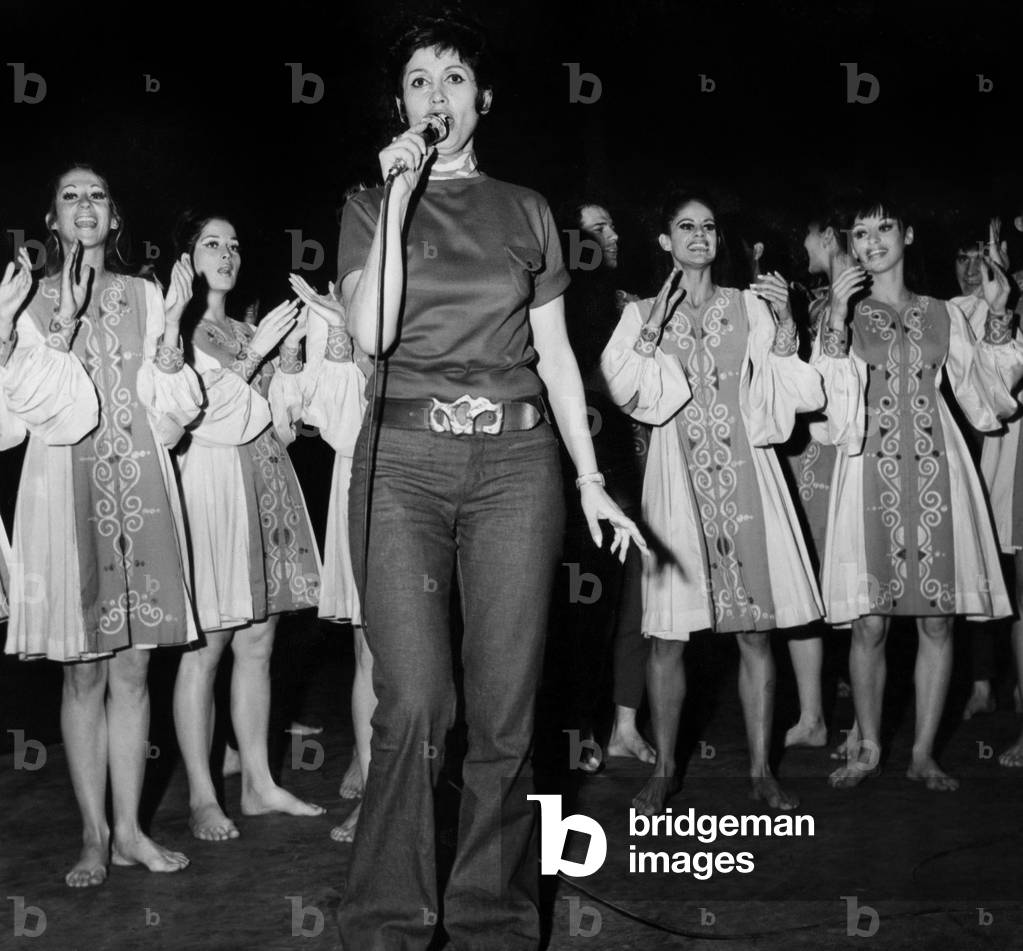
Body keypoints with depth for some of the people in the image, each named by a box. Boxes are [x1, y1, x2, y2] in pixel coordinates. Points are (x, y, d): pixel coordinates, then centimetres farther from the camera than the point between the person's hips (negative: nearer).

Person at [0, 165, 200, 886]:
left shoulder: (145, 297, 11)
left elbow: (167, 410, 4)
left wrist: (171, 327, -7)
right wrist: (64, 321, -15)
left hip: (140, 486, 2)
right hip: (68, 489, -2)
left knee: (133, 669, 3)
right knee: (84, 673, 1)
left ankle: (129, 829, 12)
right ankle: (95, 834, 10)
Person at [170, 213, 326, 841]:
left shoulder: (250, 334, 20)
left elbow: (283, 424, 14)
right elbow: (193, 410, -9)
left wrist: (290, 356, 1)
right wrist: (255, 353, -9)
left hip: (267, 485, 6)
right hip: (210, 484, -6)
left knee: (258, 643, 7)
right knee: (205, 649, -5)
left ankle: (259, 784, 15)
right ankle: (202, 797, 1)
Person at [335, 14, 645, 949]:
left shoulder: (526, 212, 15)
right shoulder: (370, 208, 11)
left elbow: (555, 353, 13)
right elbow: (371, 332, -6)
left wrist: (592, 480, 8)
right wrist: (399, 199, -7)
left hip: (516, 458, 2)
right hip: (403, 458, -1)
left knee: (505, 709, 1)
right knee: (414, 707, -8)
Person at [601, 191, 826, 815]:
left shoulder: (749, 306, 11)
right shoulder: (643, 314, 10)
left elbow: (789, 392, 3)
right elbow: (624, 390, -5)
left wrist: (784, 321, -6)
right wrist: (654, 326, -9)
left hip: (744, 473, 1)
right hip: (678, 477, -1)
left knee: (756, 630, 1)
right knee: (668, 633, -1)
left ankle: (762, 769, 10)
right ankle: (665, 770, 11)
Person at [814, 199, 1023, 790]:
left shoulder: (944, 315, 14)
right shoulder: (845, 316, 8)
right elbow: (832, 402, -4)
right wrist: (835, 323, -13)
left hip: (937, 472, 2)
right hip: (873, 475, -2)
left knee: (938, 620, 1)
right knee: (870, 623, -3)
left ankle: (924, 753, 13)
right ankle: (870, 749, 13)